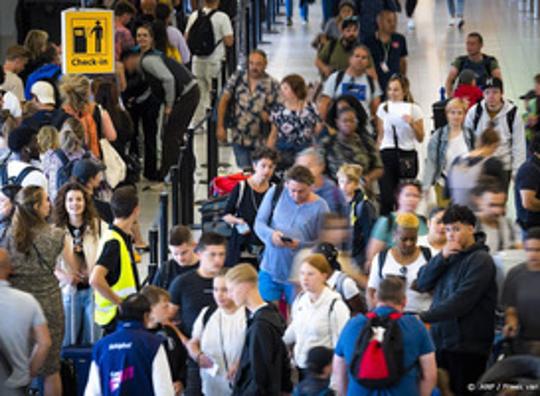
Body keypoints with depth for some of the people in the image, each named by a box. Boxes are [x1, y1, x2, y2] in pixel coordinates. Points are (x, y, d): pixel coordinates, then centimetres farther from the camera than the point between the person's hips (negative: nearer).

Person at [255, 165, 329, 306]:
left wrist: (300, 245, -22)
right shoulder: (275, 193, 0)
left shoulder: (319, 207, -5)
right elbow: (259, 223, 4)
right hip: (271, 267, 2)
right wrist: (271, 234, -18)